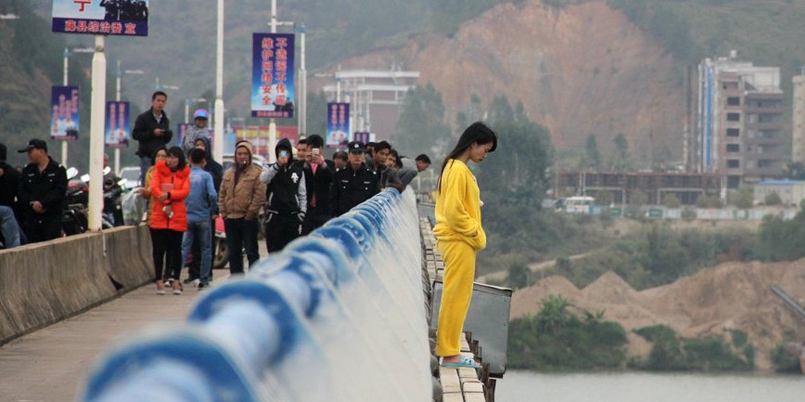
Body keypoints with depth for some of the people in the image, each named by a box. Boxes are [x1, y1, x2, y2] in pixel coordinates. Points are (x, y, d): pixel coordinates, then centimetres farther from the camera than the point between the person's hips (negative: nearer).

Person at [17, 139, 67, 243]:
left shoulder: (58, 170, 1)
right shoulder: (27, 170, 14)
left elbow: (60, 191, -11)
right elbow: (21, 192, 5)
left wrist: (42, 203, -20)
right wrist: (32, 203, -13)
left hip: (52, 218, -4)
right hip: (31, 218, 4)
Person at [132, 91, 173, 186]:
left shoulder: (165, 120, 16)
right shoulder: (143, 118, 1)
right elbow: (135, 134, -6)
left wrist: (168, 134, -5)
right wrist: (153, 133, -12)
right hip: (147, 155, -4)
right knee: (146, 181, -7)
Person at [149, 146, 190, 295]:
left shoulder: (184, 173, 7)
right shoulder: (159, 170, 6)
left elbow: (185, 191, -6)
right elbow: (154, 188, -5)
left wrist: (169, 195, -22)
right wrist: (165, 204, -17)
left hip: (177, 217, 0)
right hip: (159, 216, 0)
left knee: (176, 249, 4)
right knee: (159, 249, -1)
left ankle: (175, 280, 12)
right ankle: (159, 280, 3)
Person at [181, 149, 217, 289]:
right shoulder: (206, 176, -7)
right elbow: (212, 195, -18)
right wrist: (213, 210, -2)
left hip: (187, 217, 2)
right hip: (203, 217, -2)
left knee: (184, 248, 2)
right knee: (206, 249, 9)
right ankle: (204, 280, 10)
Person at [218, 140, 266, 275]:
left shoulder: (257, 173, -5)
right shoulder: (228, 173, 15)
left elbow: (260, 195, -12)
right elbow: (222, 194, 17)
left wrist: (250, 213, -14)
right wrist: (223, 212, 6)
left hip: (248, 219, -6)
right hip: (230, 219, 6)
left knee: (251, 252, -3)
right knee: (233, 253, 11)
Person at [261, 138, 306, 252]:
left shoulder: (298, 171, 8)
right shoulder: (271, 169, 3)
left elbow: (302, 194, 10)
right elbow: (263, 179, -21)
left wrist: (302, 212, 0)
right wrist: (277, 165, -32)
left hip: (293, 215, 1)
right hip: (274, 216, -1)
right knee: (274, 249, 0)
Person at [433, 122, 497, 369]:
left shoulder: (455, 168, 14)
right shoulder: (459, 170, -16)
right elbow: (454, 211, -21)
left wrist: (475, 233, 11)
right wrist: (475, 234, -12)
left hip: (457, 241, 10)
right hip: (460, 243, -10)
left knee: (456, 297, 13)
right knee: (457, 297, -5)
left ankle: (449, 351, 16)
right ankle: (450, 354, -2)